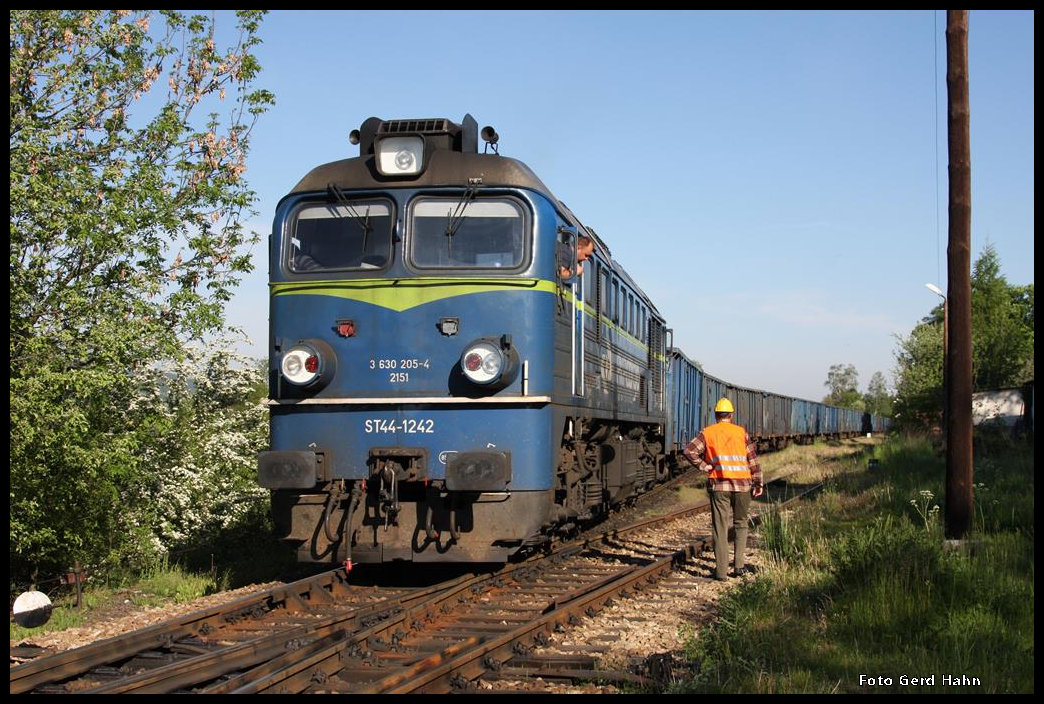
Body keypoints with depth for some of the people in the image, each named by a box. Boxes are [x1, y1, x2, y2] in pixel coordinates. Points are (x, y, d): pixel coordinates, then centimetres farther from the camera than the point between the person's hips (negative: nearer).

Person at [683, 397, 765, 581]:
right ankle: (739, 564, 13)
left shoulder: (707, 433, 5)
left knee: (720, 529, 2)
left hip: (718, 485, -1)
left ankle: (721, 571, 1)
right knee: (740, 524, 18)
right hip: (742, 485, 1)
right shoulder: (741, 432, 7)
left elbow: (689, 450, -9)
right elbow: (753, 459, 5)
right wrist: (759, 483, 9)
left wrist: (703, 466, -1)